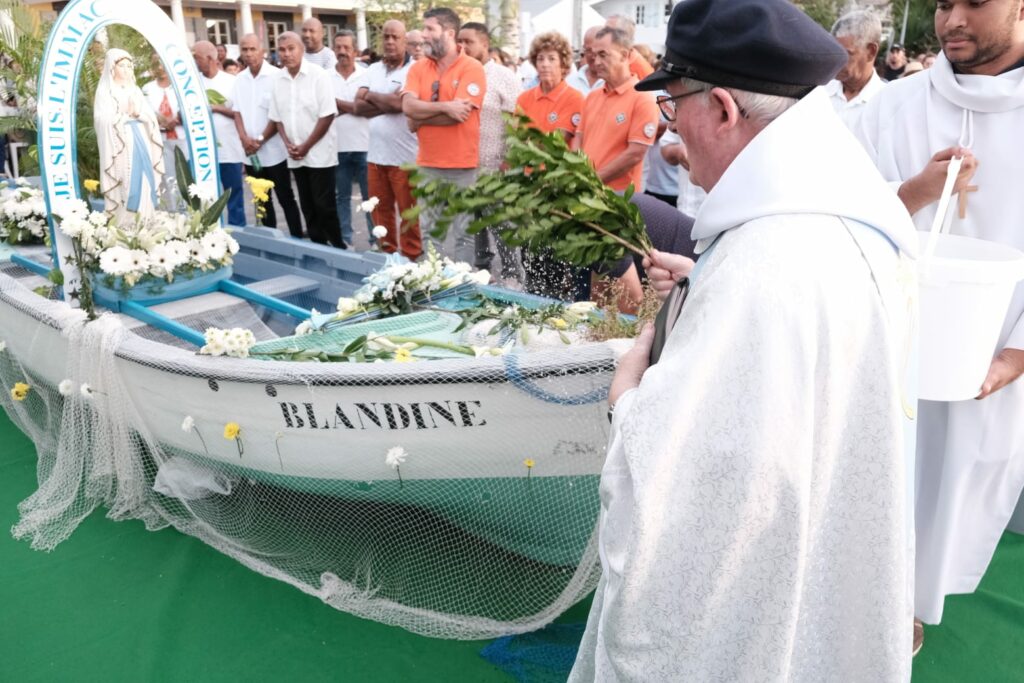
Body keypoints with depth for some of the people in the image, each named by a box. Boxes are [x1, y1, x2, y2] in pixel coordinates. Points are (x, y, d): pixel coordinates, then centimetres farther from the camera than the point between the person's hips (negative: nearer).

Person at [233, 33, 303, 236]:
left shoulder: (276, 75, -8)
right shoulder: (240, 79, 9)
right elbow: (238, 112, 11)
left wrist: (260, 140, -12)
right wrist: (244, 138, -6)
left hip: (273, 150, -5)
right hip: (251, 153, 5)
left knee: (285, 199, 1)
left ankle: (297, 240, 8)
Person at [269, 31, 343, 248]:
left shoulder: (318, 75, -10)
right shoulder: (279, 80, 6)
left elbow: (327, 115, -14)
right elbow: (277, 117, 13)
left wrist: (306, 146, -13)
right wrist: (288, 144, -3)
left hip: (319, 153, -5)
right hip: (295, 156, 5)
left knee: (324, 205, -4)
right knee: (307, 205, 10)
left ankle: (338, 247, 8)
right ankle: (318, 245, 21)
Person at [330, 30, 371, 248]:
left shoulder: (366, 74, 2)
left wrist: (339, 103, -8)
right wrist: (354, 106, -9)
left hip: (364, 145, -1)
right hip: (338, 147, 2)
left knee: (370, 195, 3)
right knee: (341, 196, 10)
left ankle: (376, 239, 12)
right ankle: (345, 239, 20)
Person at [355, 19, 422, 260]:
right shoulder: (373, 69, 12)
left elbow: (399, 103, -19)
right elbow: (359, 106, 3)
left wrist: (371, 96, -2)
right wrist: (388, 103, -11)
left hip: (404, 156, -6)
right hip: (375, 154, 6)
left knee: (408, 212, 2)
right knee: (381, 209, 13)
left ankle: (411, 257, 13)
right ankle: (387, 253, 26)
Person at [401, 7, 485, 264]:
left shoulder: (472, 68, -7)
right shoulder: (418, 68, 8)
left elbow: (459, 114, -18)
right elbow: (408, 107, -7)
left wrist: (420, 117, -6)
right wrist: (445, 106, -18)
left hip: (462, 167, -5)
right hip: (427, 165, 5)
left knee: (461, 234, 3)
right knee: (430, 233, 12)